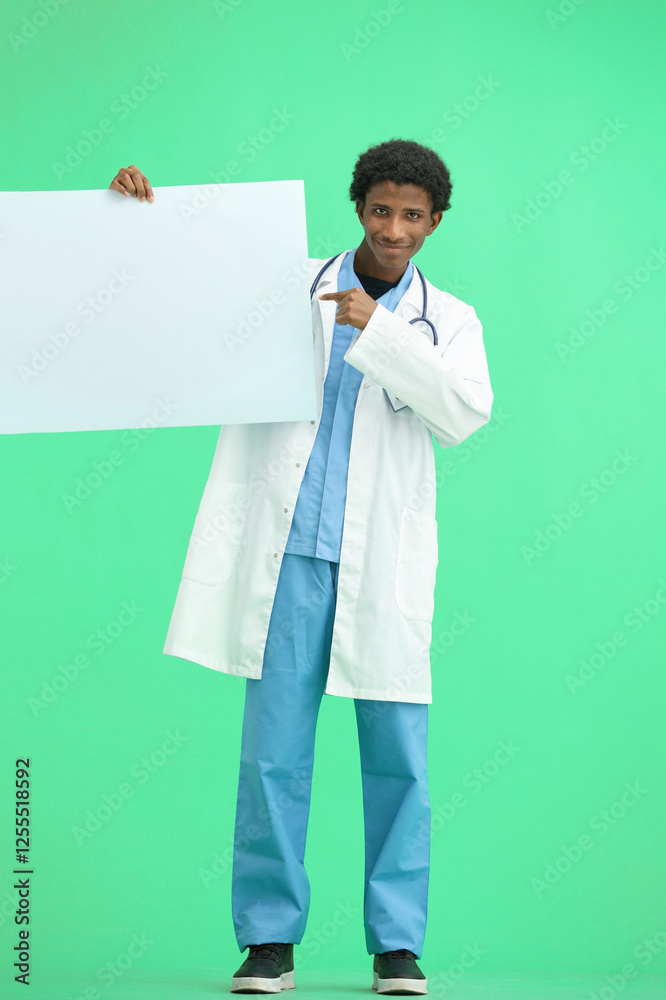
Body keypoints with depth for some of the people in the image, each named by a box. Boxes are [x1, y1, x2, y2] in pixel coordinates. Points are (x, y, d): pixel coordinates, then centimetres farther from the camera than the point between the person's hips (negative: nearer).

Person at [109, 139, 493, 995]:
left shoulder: (447, 321, 11)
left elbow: (465, 412, -7)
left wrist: (377, 329, -13)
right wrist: (138, 209, 1)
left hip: (382, 566, 0)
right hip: (287, 553, 0)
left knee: (396, 757, 0)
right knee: (273, 752, -2)